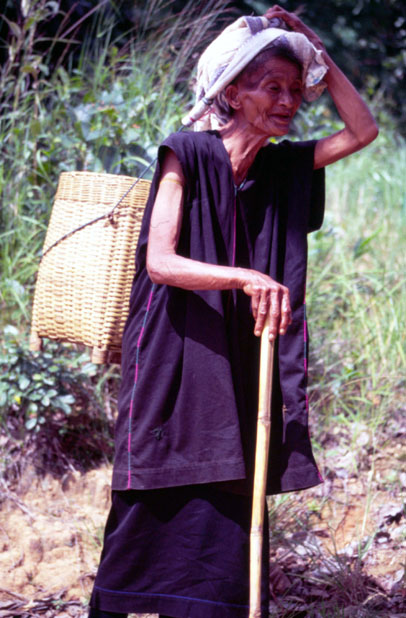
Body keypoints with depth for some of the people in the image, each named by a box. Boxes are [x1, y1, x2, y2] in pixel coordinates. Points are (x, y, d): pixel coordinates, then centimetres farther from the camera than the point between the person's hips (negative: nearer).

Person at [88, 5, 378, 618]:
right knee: (150, 507, -2)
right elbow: (159, 262, -18)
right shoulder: (187, 155, -10)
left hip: (237, 371, 5)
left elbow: (362, 130, 11)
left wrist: (315, 49, 3)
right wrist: (244, 278, -32)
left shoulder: (282, 167, 7)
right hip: (173, 358, -5)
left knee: (222, 509, 3)